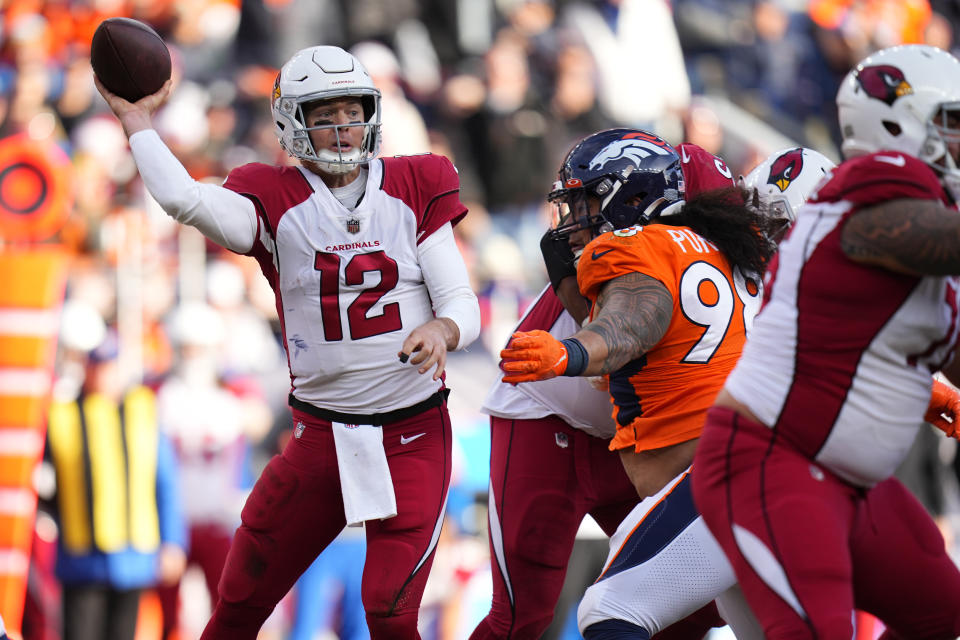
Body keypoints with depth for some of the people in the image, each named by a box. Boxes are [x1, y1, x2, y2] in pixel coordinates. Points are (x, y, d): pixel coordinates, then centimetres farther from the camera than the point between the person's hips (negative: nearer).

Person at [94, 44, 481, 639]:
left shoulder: (413, 192, 2)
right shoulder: (277, 201, -2)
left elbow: (464, 306, -2)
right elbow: (184, 199, -20)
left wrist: (441, 330, -25)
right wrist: (136, 117, -11)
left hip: (413, 439, -1)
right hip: (320, 435, 1)